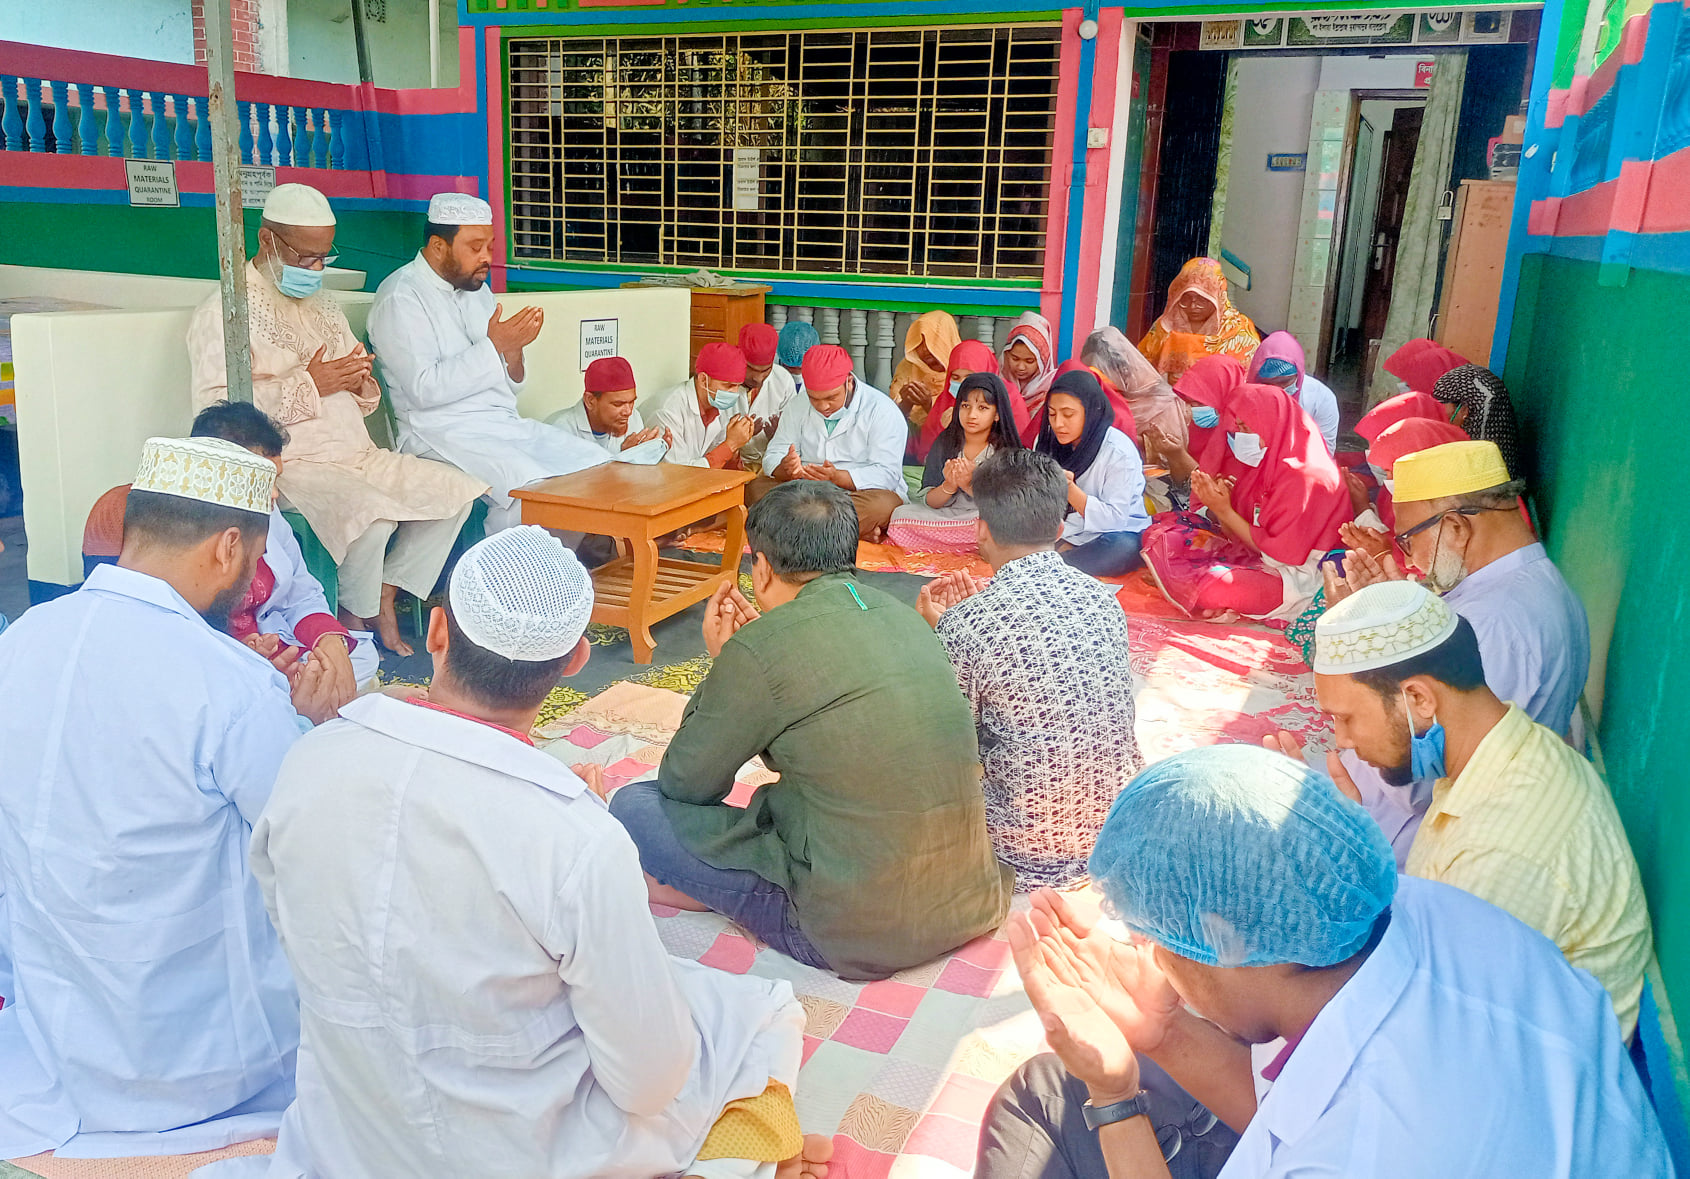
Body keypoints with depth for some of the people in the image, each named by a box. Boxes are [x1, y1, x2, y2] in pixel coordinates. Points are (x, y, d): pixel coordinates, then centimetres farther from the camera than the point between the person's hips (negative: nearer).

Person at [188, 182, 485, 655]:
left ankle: (384, 598, 0)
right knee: (374, 515, -34)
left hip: (358, 454, 8)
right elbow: (215, 409, -17)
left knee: (458, 491, -5)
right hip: (291, 465, -8)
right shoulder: (224, 311, -3)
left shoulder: (323, 306, 23)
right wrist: (308, 385, -17)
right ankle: (356, 619, -8)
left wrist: (362, 384, 0)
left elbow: (359, 398, 26)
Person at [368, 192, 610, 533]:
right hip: (443, 431, -8)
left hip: (506, 422, 8)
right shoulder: (401, 297, -6)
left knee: (597, 464, -9)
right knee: (532, 486, -31)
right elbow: (424, 390, -18)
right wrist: (493, 346, -18)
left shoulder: (478, 290, 18)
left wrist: (514, 349, -6)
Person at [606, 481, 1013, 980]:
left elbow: (684, 783, 0)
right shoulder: (904, 617, 6)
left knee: (634, 805, 2)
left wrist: (721, 661, 10)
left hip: (858, 933, -7)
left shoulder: (758, 650, -15)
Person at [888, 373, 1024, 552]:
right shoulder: (945, 443, 5)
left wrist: (970, 485, -23)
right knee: (902, 514, -23)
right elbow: (928, 501, 2)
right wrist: (949, 486, -19)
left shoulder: (1006, 450, -2)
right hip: (943, 516, 3)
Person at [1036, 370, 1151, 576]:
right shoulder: (1047, 441, 1)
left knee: (1123, 547, -40)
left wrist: (1069, 489, -31)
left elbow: (1114, 518, -20)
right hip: (1062, 535, 5)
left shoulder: (1119, 452, -16)